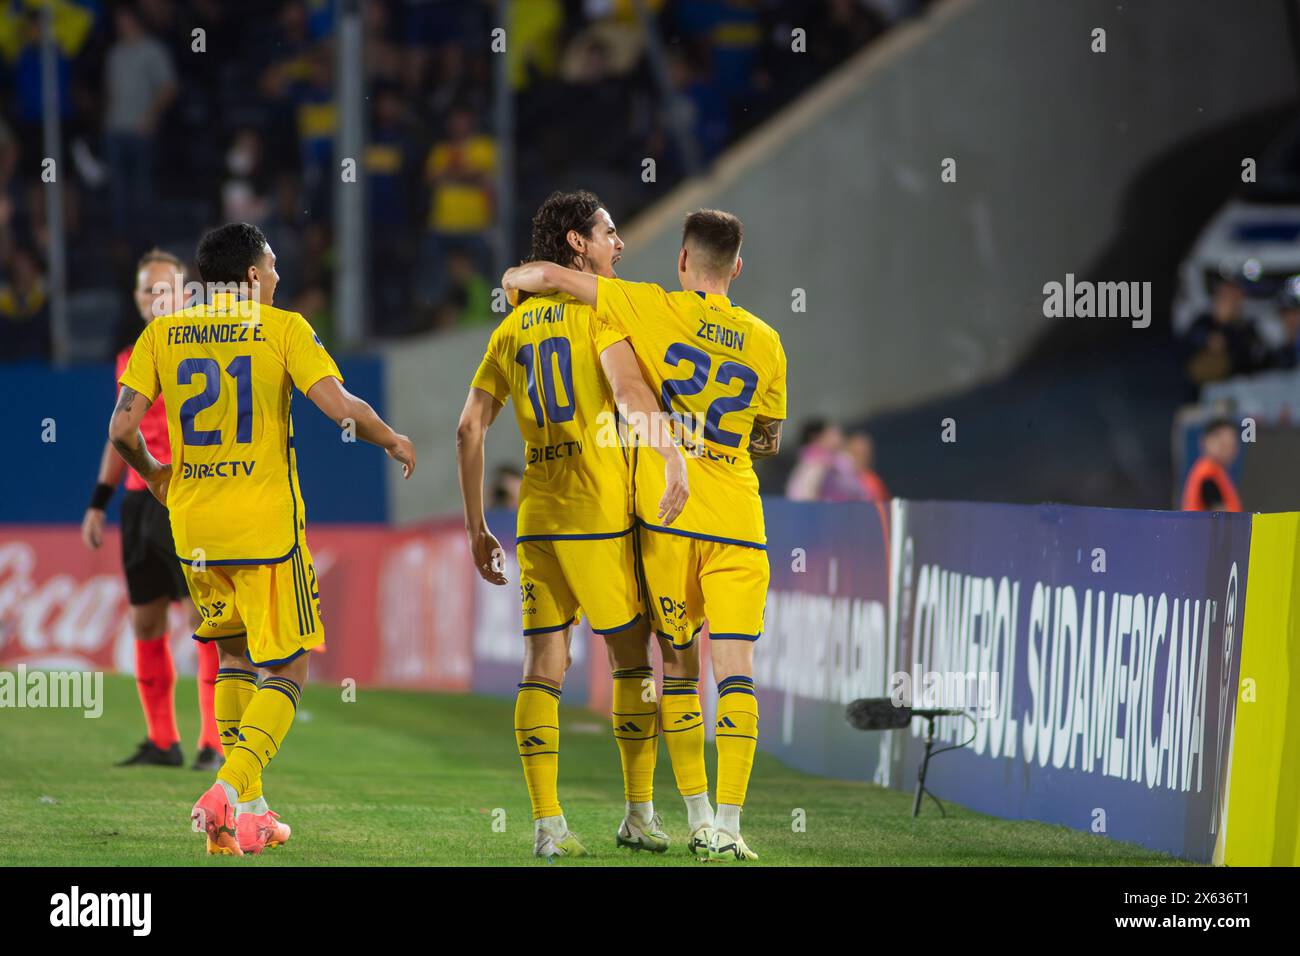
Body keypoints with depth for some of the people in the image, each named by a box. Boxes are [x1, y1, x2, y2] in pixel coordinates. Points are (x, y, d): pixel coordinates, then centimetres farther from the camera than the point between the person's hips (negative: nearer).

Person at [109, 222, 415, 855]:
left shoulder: (162, 334, 5)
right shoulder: (282, 328, -4)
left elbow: (122, 427, -1)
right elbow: (341, 407, -14)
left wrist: (151, 472, 19)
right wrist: (394, 442, 5)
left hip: (193, 527, 4)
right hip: (266, 524, -4)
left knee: (235, 657, 21)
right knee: (286, 671, 3)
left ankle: (248, 810, 17)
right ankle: (231, 791, -18)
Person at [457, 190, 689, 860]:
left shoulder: (513, 326, 15)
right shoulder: (597, 308, -3)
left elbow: (470, 429, 12)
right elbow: (627, 385, -22)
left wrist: (476, 529, 16)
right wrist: (672, 457, -31)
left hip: (536, 519, 5)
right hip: (599, 509, -5)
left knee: (543, 665, 4)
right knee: (633, 658, 6)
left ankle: (547, 824, 0)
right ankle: (639, 814, 9)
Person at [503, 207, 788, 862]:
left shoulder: (657, 311, -3)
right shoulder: (764, 343, 6)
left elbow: (551, 276, -5)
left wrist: (516, 280, 16)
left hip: (668, 516, -1)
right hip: (738, 523, 1)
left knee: (678, 662, 11)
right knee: (735, 667, -4)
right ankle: (728, 826, -13)